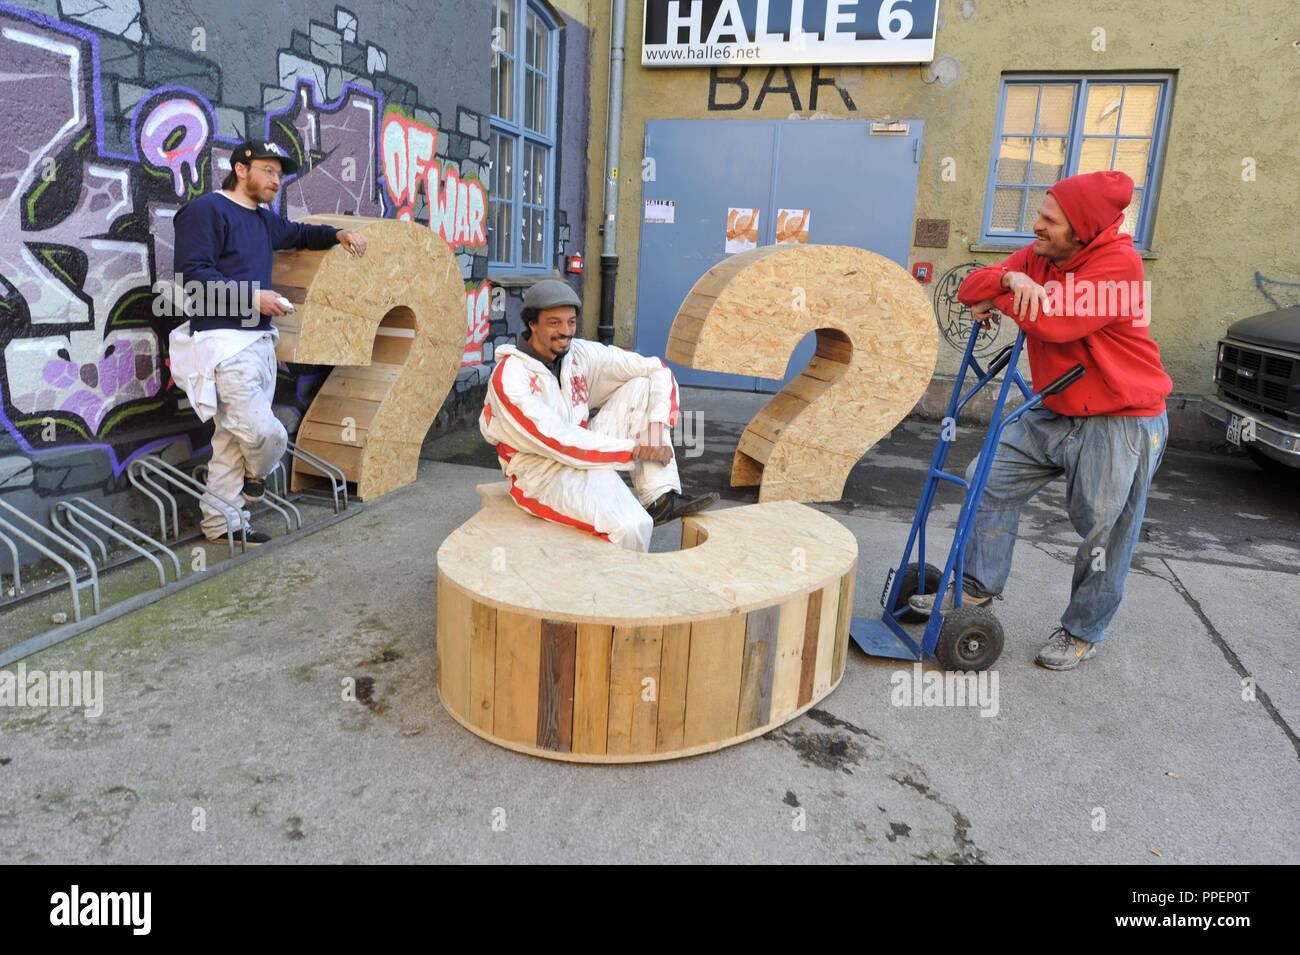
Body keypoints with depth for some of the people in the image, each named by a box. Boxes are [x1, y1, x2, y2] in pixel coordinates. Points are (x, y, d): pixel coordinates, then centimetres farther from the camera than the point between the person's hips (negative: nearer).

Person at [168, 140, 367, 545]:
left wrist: (337, 235, 24)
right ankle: (255, 477, 18)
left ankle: (222, 523, 16)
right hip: (224, 341, -9)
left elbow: (299, 234, 42)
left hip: (259, 341, 9)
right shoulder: (207, 210, -5)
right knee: (265, 433, -15)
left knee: (235, 438, 9)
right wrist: (251, 296, -19)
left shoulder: (264, 220, 22)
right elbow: (193, 271, -14)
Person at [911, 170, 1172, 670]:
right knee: (989, 479, 5)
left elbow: (1057, 320, -33)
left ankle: (1081, 632, 21)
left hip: (1119, 423, -7)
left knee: (1104, 533, 2)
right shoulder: (1039, 257, 2)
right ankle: (978, 587, 19)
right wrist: (1009, 279, -27)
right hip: (1054, 413, 7)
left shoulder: (1119, 263, -21)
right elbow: (971, 288, -5)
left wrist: (997, 299, -18)